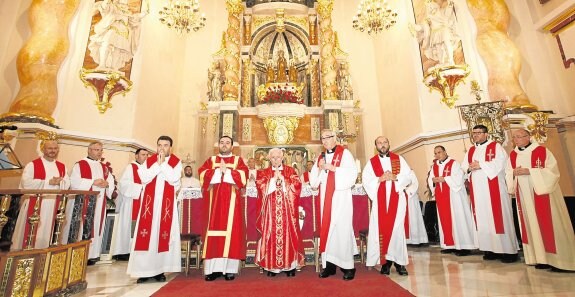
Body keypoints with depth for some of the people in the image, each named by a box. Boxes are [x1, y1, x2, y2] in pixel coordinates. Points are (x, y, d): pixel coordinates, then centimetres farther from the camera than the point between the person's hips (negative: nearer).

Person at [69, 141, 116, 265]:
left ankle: (92, 255, 15)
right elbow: (74, 182, -12)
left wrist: (107, 184, -10)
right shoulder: (79, 165, 0)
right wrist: (93, 182, -18)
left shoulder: (105, 167, 16)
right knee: (80, 229, -3)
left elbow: (112, 183, 11)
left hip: (99, 203, 5)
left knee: (96, 227, 7)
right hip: (82, 203, -5)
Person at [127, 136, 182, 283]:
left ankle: (159, 269, 13)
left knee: (164, 234, 2)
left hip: (167, 204, -1)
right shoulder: (149, 160, 8)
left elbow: (173, 179, -14)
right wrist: (157, 164, -12)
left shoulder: (176, 162, 2)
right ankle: (144, 270, 11)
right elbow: (144, 178, -7)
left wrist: (163, 163, -13)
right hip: (150, 202, 2)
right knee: (146, 234, 1)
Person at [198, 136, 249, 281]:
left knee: (231, 231, -3)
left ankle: (230, 269, 3)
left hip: (231, 201, -1)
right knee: (214, 232, -1)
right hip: (214, 200, 2)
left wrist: (227, 171, -11)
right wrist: (219, 171, -11)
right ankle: (213, 268, 6)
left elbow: (243, 176, -5)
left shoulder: (238, 160, 11)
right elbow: (203, 175, -1)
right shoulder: (210, 160, 16)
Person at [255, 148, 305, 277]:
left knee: (288, 234, 1)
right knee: (271, 234, 0)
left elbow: (296, 186, -4)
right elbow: (261, 187, -5)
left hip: (286, 210, 0)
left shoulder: (290, 171, 9)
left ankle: (290, 265, 12)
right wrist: (274, 179, -9)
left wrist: (282, 179, -9)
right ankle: (271, 266, 10)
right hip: (270, 210, 1)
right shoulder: (264, 173, 11)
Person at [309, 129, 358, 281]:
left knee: (342, 230, -4)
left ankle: (348, 266, 7)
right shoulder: (320, 157, 16)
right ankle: (329, 264, 14)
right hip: (325, 199, 5)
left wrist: (331, 167, -15)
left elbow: (352, 172, -12)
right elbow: (313, 181, 12)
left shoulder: (344, 153, 1)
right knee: (326, 229, 5)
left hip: (340, 198, -5)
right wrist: (319, 169, -7)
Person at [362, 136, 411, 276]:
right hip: (379, 201, 0)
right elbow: (366, 181, -2)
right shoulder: (371, 162, 7)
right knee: (382, 230, 0)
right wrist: (379, 179, -15)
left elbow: (408, 177, 3)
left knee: (397, 229, 0)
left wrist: (395, 177, -13)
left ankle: (399, 261, 12)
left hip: (396, 199, 0)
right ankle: (385, 261, 11)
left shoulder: (399, 159, 9)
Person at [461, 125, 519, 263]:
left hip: (493, 189, -5)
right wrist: (469, 168, -8)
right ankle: (490, 248, 14)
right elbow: (463, 165, 12)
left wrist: (480, 165, -16)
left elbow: (500, 163, -13)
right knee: (483, 218, 6)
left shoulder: (495, 146, 1)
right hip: (478, 190, 5)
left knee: (498, 217, -3)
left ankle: (508, 250, 7)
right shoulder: (471, 150, 17)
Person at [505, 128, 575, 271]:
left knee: (548, 225, -1)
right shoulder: (513, 155, 8)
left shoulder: (542, 151, -6)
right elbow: (508, 173, 10)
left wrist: (529, 171, -20)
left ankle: (558, 259, 11)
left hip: (542, 193, -4)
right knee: (531, 225, 7)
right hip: (525, 196, 4)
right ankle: (541, 258, 17)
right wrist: (514, 173, -11)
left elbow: (552, 170, -12)